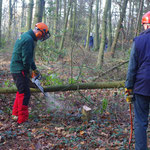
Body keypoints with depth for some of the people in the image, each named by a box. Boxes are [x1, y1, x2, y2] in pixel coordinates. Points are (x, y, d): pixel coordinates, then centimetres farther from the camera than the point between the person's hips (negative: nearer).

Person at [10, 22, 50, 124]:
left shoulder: (25, 36, 16)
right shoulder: (28, 39, -19)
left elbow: (29, 57, 22)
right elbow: (26, 59, -21)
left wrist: (34, 68, 21)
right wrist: (27, 71, -6)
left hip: (16, 69, 11)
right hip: (20, 70, -11)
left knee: (21, 92, 19)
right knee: (25, 94, -7)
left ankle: (16, 114, 28)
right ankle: (22, 119, -2)